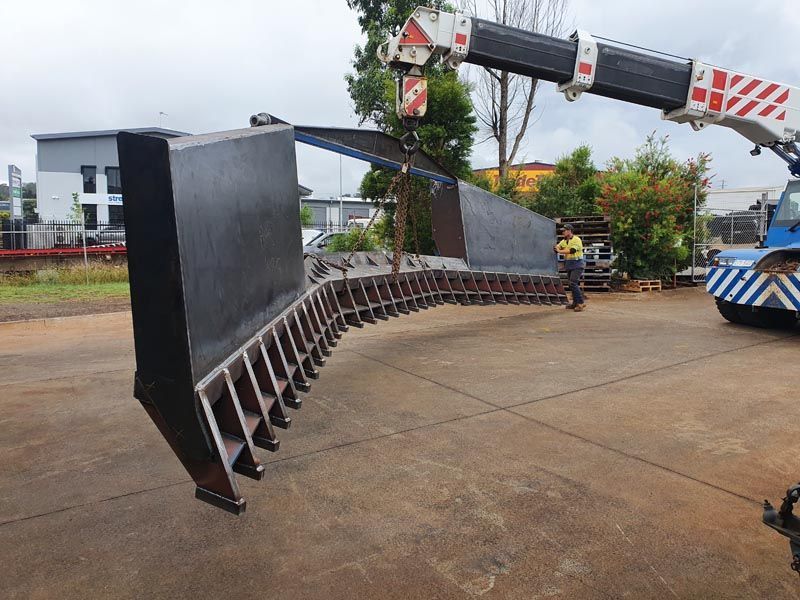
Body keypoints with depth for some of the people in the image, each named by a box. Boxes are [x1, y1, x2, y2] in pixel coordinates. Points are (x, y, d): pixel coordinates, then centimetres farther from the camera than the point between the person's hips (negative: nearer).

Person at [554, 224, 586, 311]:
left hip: (577, 264, -8)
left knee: (573, 283, -17)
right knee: (572, 284, 12)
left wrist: (559, 251, -23)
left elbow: (572, 250, -25)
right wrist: (555, 247, -22)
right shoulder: (564, 241, 12)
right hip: (569, 265, 8)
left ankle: (581, 302, -12)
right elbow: (557, 247, 2)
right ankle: (575, 303, 21)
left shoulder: (576, 240, -12)